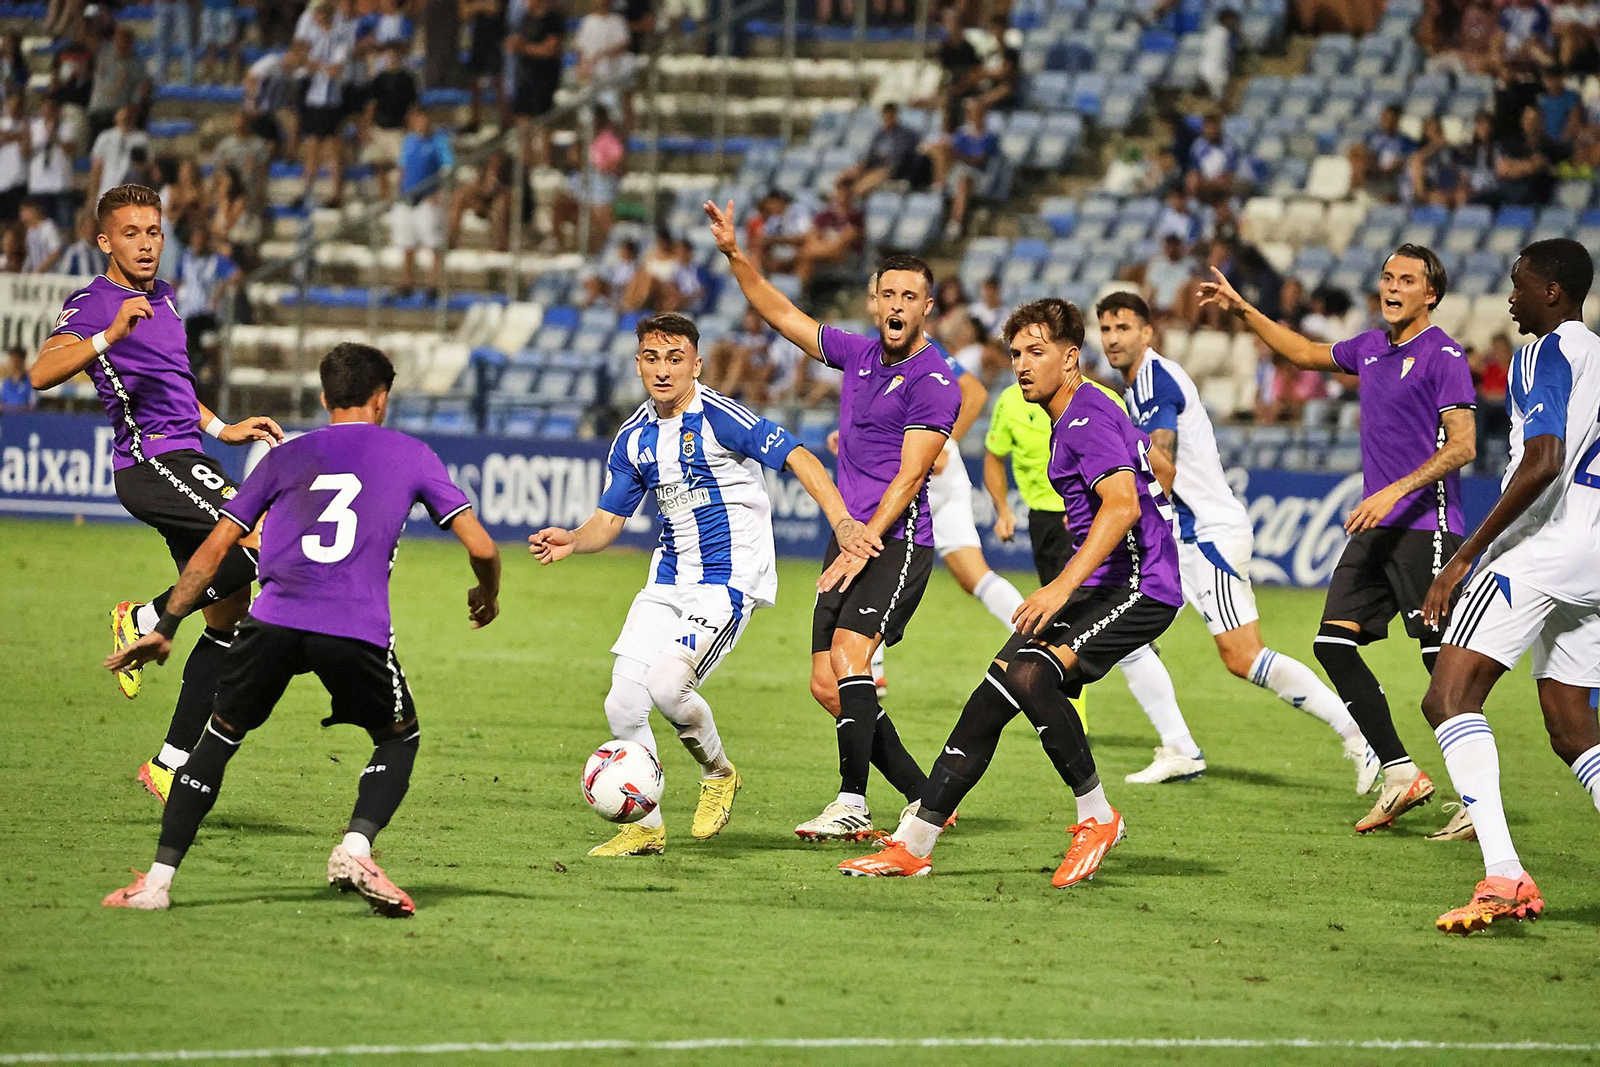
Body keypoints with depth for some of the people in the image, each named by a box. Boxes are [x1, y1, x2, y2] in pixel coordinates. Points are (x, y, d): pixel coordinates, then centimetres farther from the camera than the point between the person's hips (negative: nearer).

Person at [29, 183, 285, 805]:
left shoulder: (162, 298, 21)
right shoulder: (94, 304, -7)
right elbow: (42, 372, -24)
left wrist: (223, 430, 31)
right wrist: (109, 335, -35)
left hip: (184, 460, 9)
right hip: (152, 463, -9)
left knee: (229, 615, 5)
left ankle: (171, 762, 9)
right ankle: (145, 619, -7)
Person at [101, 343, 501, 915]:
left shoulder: (286, 456, 23)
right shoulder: (411, 455, 18)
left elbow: (213, 550, 21)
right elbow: (481, 547, 13)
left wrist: (165, 628, 26)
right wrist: (487, 594, 35)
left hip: (272, 624, 2)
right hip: (358, 630, -2)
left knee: (220, 737, 20)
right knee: (400, 739, 22)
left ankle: (158, 878, 11)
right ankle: (355, 849, -3)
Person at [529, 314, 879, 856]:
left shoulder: (719, 417, -13)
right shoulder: (634, 439, 8)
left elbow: (798, 458, -16)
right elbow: (609, 519, 13)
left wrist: (842, 521, -29)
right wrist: (571, 540, -9)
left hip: (729, 581, -7)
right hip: (669, 581, 7)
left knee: (666, 683, -24)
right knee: (624, 701, -4)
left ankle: (718, 773, 6)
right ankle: (645, 825, 13)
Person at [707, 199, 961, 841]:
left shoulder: (934, 381, -10)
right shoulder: (857, 354, 12)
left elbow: (909, 477, -15)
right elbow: (782, 315, 23)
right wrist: (735, 256, 14)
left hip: (897, 541, -8)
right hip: (849, 538, 8)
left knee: (849, 656, -24)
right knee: (826, 684, 2)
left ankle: (853, 805, -23)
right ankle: (926, 798, 9)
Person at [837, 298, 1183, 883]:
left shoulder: (1088, 419, -15)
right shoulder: (1085, 413, 17)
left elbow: (1123, 505, -29)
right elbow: (1158, 466, 32)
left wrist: (1063, 586, -35)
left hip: (1139, 588, -10)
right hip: (1099, 585, 10)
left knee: (1030, 674, -30)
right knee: (992, 695, 0)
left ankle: (1098, 816, -14)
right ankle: (912, 844, 2)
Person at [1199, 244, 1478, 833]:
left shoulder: (1443, 355, -9)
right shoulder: (1370, 347, 15)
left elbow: (1461, 445, -16)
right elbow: (1306, 353, 34)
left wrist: (1395, 492, -23)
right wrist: (1243, 311, 32)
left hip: (1425, 526, -8)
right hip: (1376, 529, 8)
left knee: (1443, 659, -11)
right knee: (1334, 642, 0)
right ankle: (1402, 776, 5)